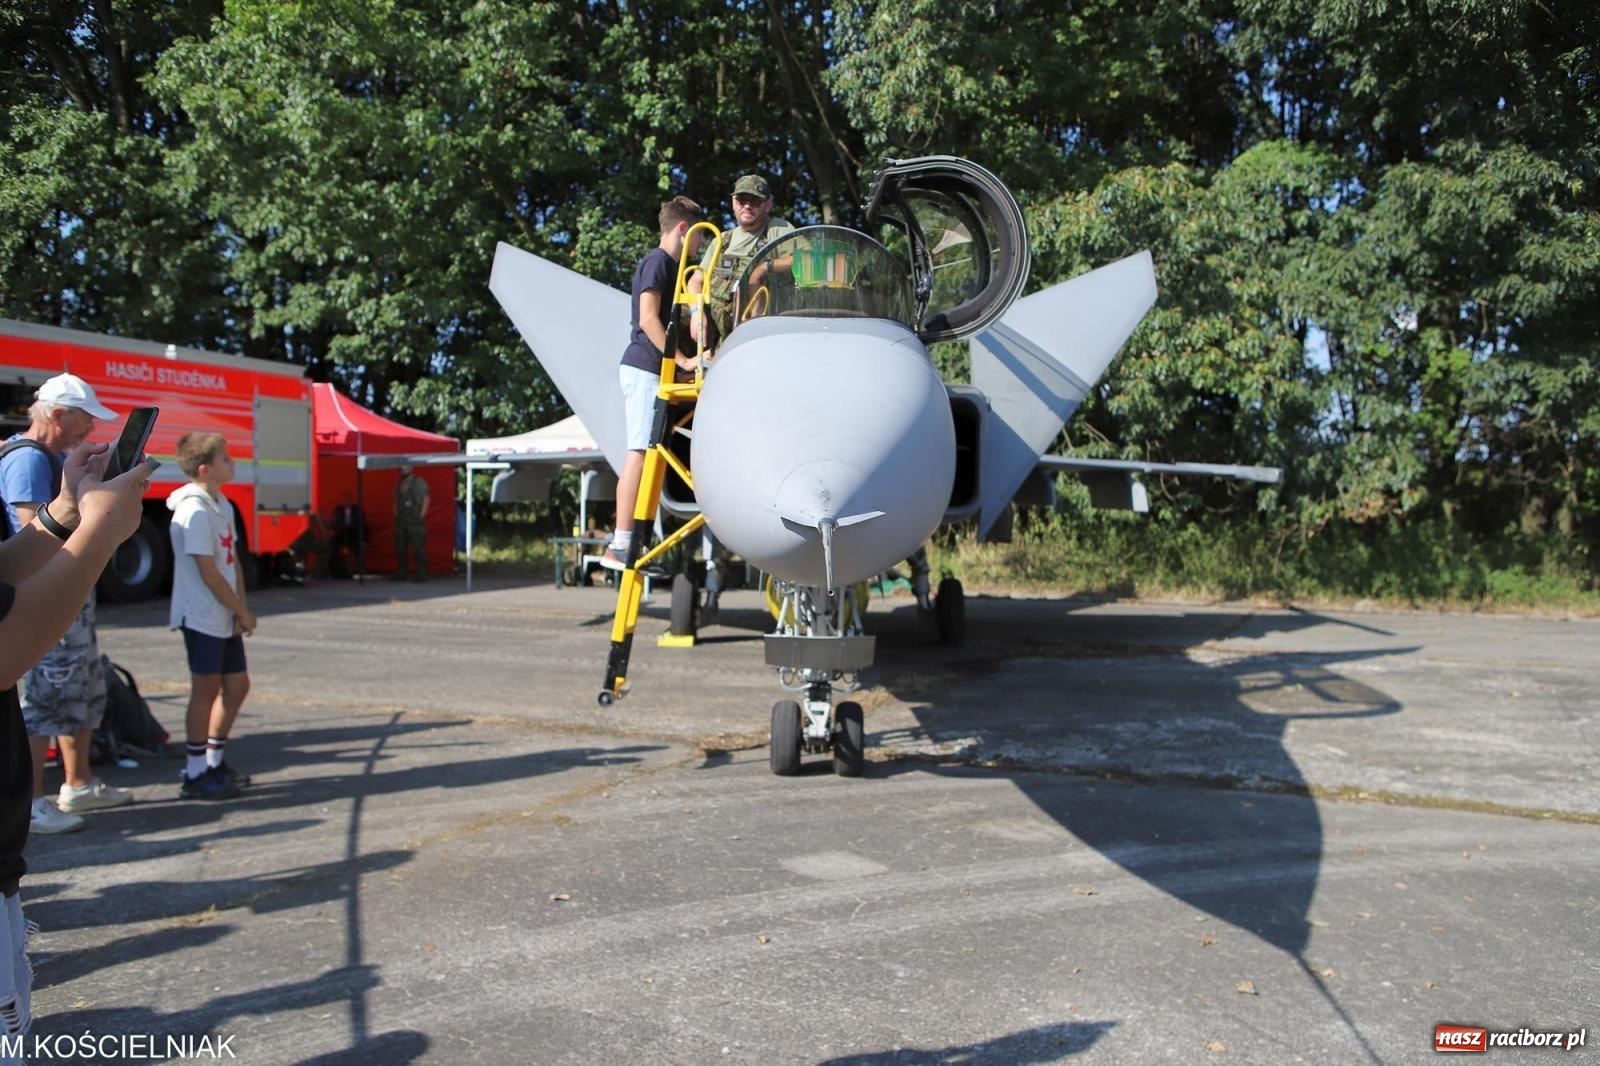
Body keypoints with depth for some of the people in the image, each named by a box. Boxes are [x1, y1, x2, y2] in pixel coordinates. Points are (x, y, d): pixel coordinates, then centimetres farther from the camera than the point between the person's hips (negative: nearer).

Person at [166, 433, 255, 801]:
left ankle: (214, 761, 25)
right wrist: (244, 612, -11)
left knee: (237, 684, 12)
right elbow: (208, 573, -18)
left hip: (225, 618, 9)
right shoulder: (195, 510, -17)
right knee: (206, 689, -2)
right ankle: (195, 774, 7)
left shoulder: (222, 505, 11)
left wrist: (241, 609, 0)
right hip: (202, 616, -9)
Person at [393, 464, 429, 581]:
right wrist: (396, 517, 9)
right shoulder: (398, 484, 16)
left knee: (419, 549, -7)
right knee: (400, 549, 6)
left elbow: (426, 500, -5)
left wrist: (421, 517, -11)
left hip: (415, 522, -6)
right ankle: (401, 574, 14)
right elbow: (396, 502, 20)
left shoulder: (419, 482, 0)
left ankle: (422, 574, -5)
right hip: (400, 522, 6)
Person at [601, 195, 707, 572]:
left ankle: (622, 544, 7)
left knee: (644, 454, 6)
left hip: (653, 371, 10)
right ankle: (620, 546, -16)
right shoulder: (657, 261, -6)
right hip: (645, 368, -10)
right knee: (641, 453, -14)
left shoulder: (670, 265, 23)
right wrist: (683, 360, -20)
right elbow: (648, 319, -16)